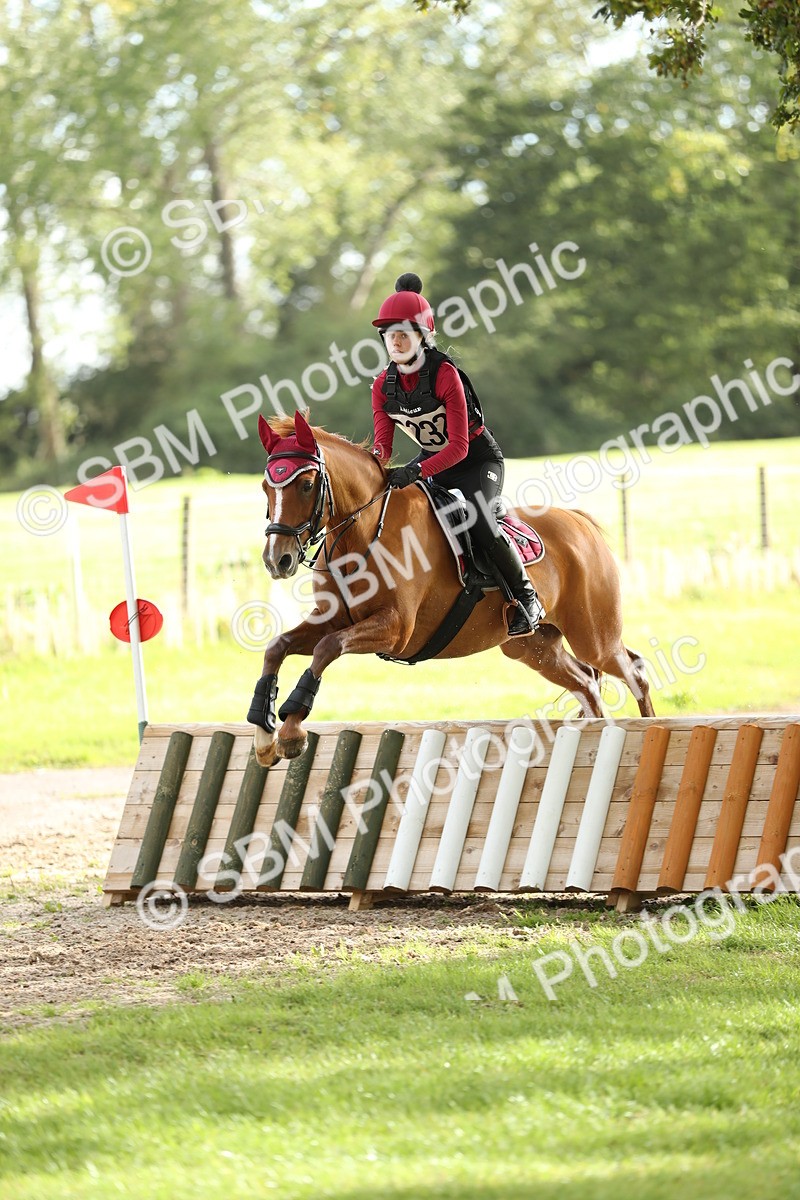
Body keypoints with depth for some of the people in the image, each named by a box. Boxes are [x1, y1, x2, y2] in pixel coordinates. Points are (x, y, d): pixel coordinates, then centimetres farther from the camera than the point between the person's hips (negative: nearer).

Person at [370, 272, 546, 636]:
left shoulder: (444, 374, -25)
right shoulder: (384, 385, -7)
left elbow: (458, 446, -28)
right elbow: (382, 444, -9)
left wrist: (416, 472, -42)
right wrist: (376, 457, -34)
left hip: (478, 460, -7)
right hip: (432, 460, 7)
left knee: (478, 521, -32)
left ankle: (526, 597, -14)